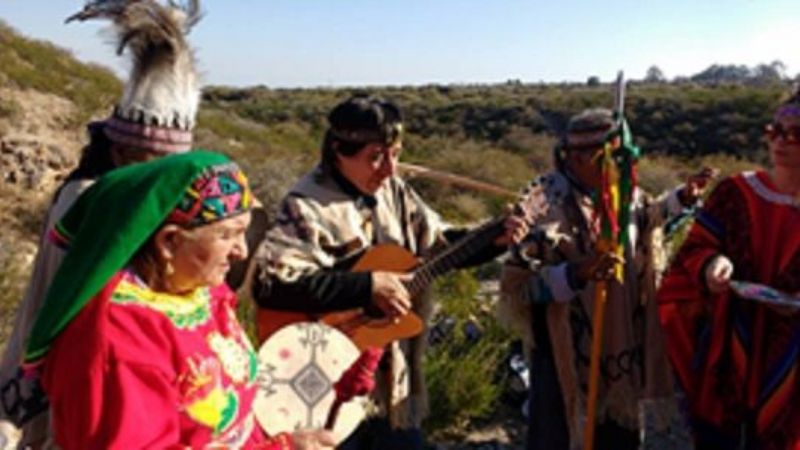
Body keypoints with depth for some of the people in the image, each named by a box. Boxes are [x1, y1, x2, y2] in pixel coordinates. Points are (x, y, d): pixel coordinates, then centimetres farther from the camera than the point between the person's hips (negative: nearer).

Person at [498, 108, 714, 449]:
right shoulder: (546, 206, -21)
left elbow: (643, 217, 26)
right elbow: (516, 285, -24)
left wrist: (681, 198, 17)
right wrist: (576, 274, -35)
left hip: (623, 350, 7)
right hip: (567, 358, -6)